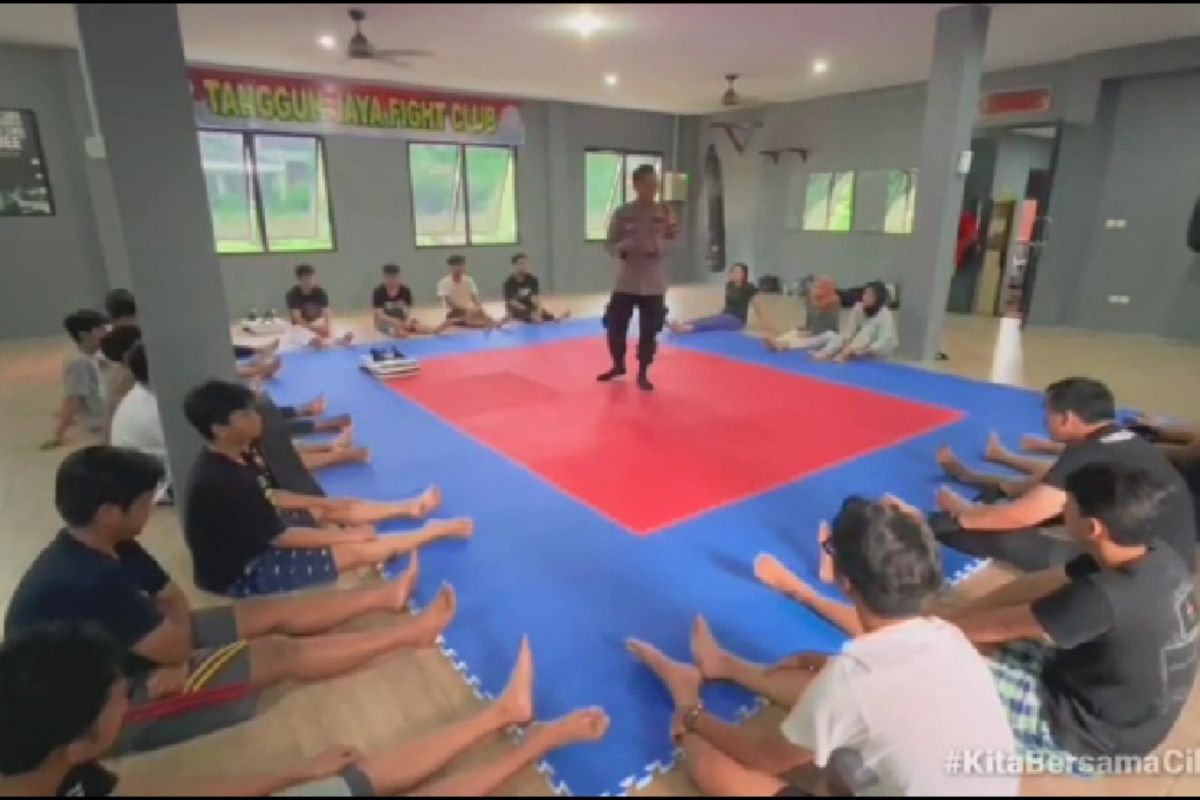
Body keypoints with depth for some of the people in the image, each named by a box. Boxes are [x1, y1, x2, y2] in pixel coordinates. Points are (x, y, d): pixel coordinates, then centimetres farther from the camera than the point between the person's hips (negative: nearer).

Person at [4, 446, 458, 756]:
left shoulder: (103, 549, -3)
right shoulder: (88, 582, -35)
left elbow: (173, 602, 3)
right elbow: (174, 645, -26)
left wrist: (166, 619, -19)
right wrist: (171, 617, -5)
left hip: (130, 655, 9)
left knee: (274, 612, 3)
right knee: (278, 654, -12)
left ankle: (385, 598, 12)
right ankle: (410, 633, -5)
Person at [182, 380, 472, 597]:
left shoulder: (234, 457, -6)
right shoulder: (223, 482, -34)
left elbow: (269, 495, 10)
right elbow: (281, 537, -26)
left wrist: (328, 504, 7)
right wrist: (348, 534, -17)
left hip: (253, 538, 9)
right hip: (242, 573, -9)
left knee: (340, 509, 9)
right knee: (356, 551, -13)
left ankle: (411, 507, 25)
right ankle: (437, 531, 0)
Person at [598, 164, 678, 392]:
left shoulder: (665, 212, -1)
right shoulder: (622, 213, -2)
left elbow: (673, 241, 4)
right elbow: (610, 243, 2)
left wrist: (659, 247, -17)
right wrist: (621, 250, -19)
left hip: (653, 281, 0)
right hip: (626, 279, 0)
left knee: (649, 330, 3)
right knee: (615, 325, 5)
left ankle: (643, 373, 22)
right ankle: (618, 365, 31)